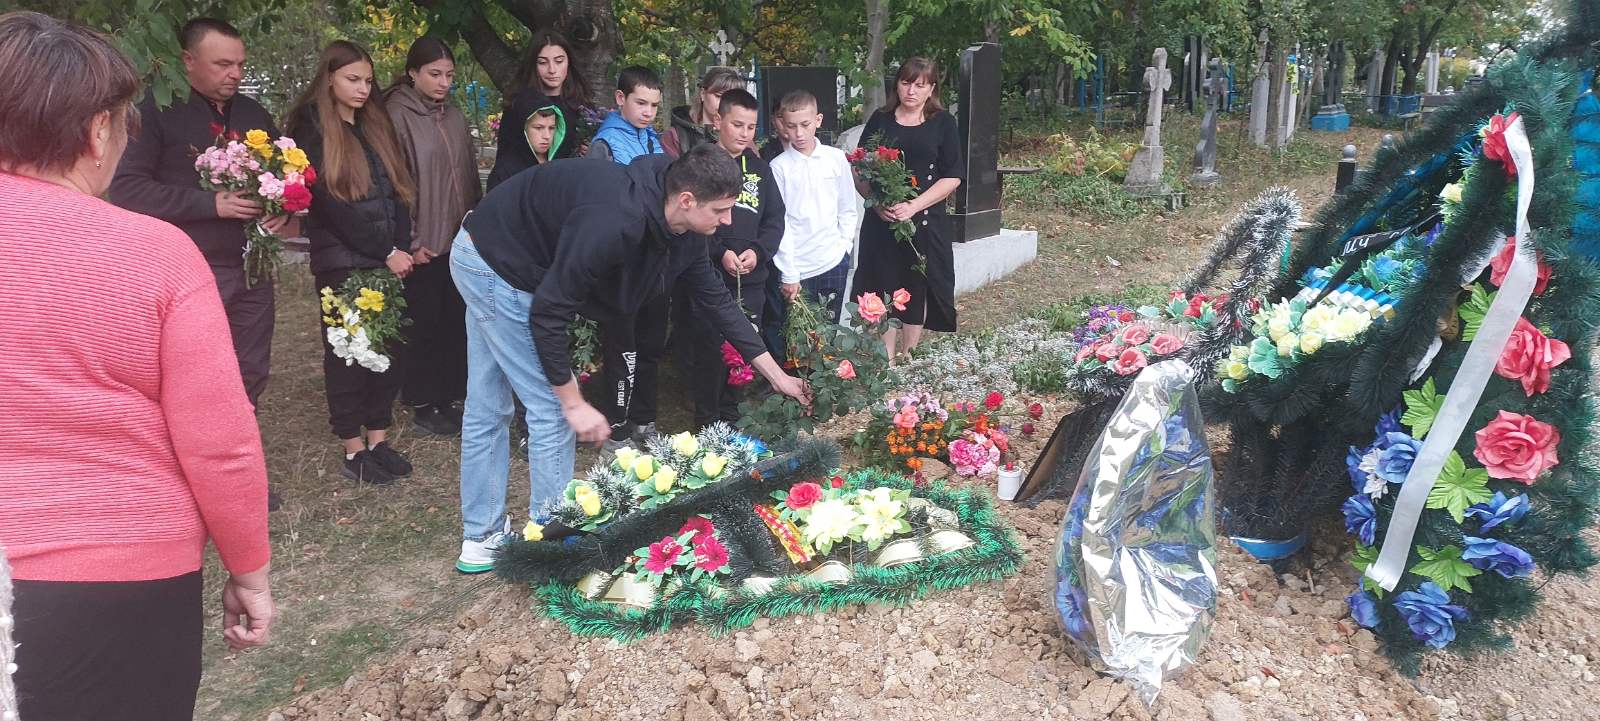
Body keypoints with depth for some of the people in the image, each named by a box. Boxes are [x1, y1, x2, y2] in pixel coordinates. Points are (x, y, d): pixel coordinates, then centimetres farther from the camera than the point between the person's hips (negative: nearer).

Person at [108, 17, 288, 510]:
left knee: (249, 376, 12)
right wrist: (212, 204, -20)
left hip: (252, 268, 6)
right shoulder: (157, 111, -7)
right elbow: (126, 189, -15)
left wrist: (289, 214, -3)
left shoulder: (254, 114, 12)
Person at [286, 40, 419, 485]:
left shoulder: (377, 125, 14)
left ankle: (378, 439, 16)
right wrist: (385, 253, -12)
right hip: (342, 261, -5)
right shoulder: (312, 130, -3)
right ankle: (354, 450, 9)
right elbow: (330, 203, -11)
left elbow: (399, 191, 9)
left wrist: (401, 249, -4)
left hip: (388, 259, 5)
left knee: (389, 346, 5)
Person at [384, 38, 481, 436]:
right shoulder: (397, 116, -8)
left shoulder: (454, 117, 10)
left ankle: (448, 398, 22)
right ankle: (423, 404, 16)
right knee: (423, 325, 4)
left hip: (459, 240, 6)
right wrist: (409, 243, -12)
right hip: (423, 244, -6)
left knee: (455, 322, 10)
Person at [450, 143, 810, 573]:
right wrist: (575, 404, -22)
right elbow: (548, 315, -30)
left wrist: (776, 375, 7)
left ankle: (480, 541, 28)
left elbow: (713, 298, 4)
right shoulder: (615, 222, -37)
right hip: (496, 267, -9)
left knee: (487, 408, 16)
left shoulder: (683, 230, -9)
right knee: (551, 410, -4)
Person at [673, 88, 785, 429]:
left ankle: (730, 422, 23)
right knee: (708, 352, -3)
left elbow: (775, 219, 10)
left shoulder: (759, 168, 13)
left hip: (751, 279, 4)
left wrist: (757, 251, -8)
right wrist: (719, 253, -18)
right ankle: (707, 424, 11)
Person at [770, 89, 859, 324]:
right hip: (796, 269, -3)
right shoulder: (779, 167, -6)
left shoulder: (836, 158, 2)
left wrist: (844, 245, 0)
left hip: (835, 263, 3)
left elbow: (847, 208, 11)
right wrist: (789, 275, -9)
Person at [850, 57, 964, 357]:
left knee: (917, 290, 5)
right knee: (883, 290, 0)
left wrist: (913, 206, -15)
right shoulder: (880, 120, 8)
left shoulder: (942, 123, 3)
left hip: (925, 222, -1)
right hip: (881, 221, 1)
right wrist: (877, 203, -12)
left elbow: (952, 177, -3)